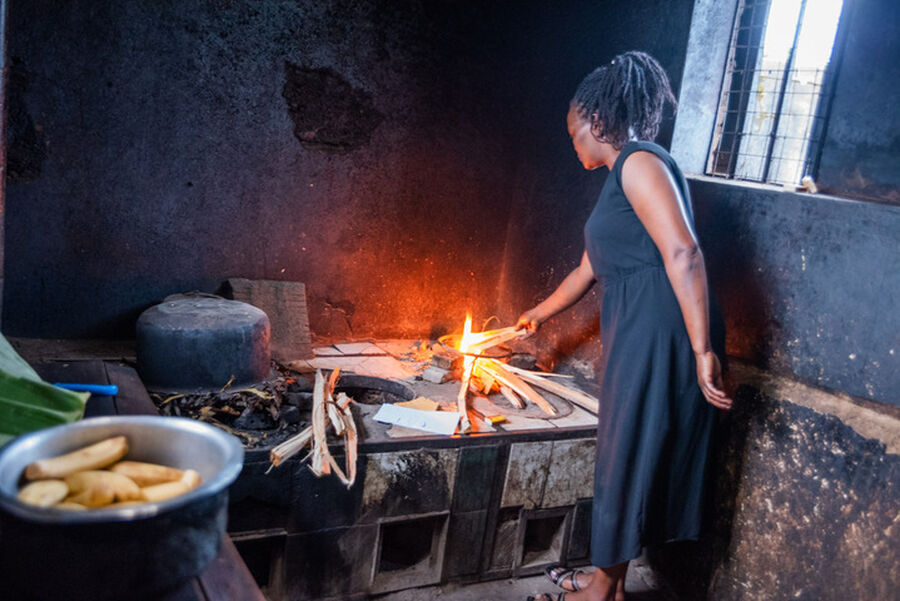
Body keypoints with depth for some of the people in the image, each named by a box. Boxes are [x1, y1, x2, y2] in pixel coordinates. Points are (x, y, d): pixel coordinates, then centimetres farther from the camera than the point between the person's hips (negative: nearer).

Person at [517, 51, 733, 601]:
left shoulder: (640, 162, -10)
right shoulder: (620, 181, 20)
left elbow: (683, 253, -22)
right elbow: (589, 270, 31)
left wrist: (703, 350, -26)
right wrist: (541, 313, 44)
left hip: (660, 338, -9)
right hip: (634, 339, 9)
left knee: (629, 462, 3)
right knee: (624, 457, 16)